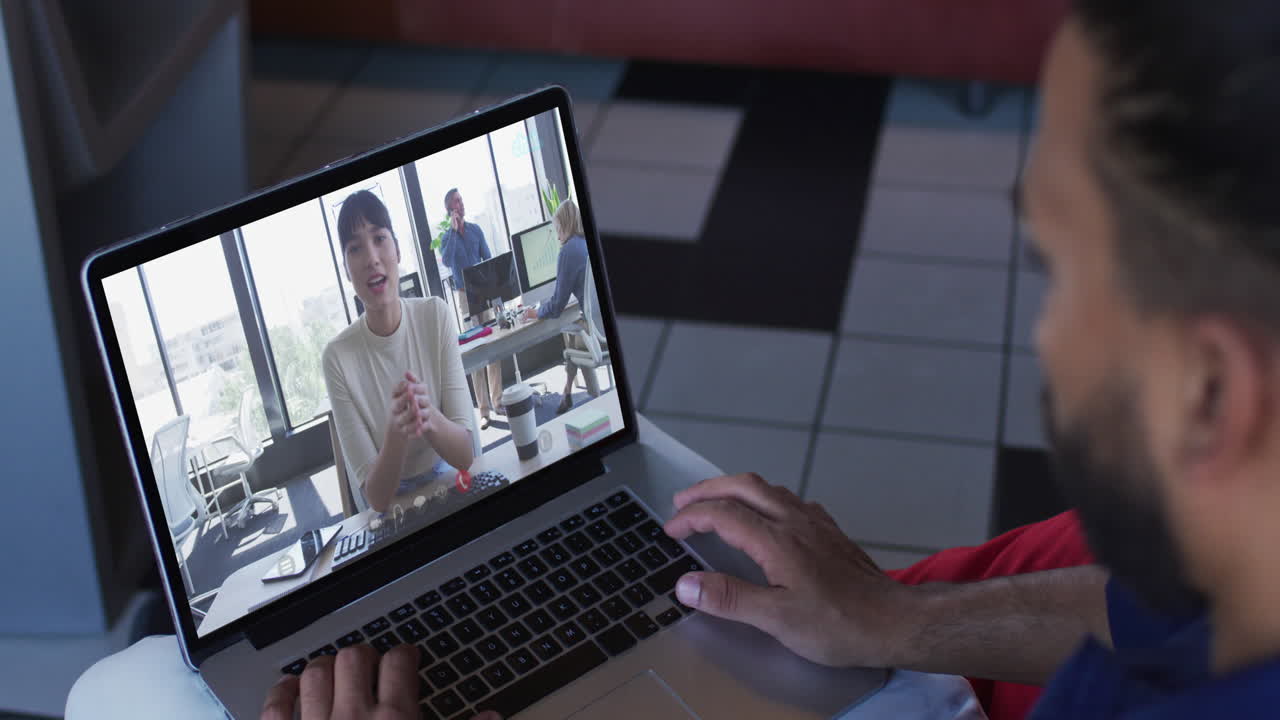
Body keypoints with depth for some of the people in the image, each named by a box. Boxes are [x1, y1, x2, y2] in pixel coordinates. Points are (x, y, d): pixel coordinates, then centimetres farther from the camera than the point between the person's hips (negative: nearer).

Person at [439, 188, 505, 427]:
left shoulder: (476, 230, 8)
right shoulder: (447, 237, 2)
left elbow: (489, 260, 7)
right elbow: (447, 261, -18)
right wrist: (453, 229, -16)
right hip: (464, 294, -2)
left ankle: (497, 401, 9)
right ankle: (484, 409, -3)